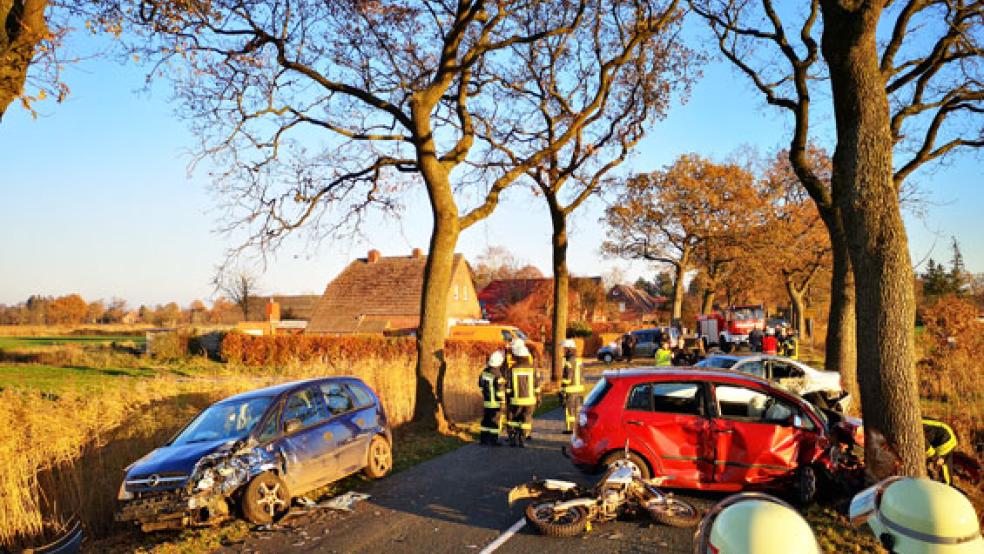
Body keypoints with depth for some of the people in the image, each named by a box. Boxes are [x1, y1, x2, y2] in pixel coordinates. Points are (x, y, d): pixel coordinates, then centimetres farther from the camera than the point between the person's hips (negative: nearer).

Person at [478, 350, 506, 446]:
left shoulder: (484, 372, -1)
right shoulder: (498, 376, -21)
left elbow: (481, 386, 10)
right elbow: (501, 393, -19)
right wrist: (502, 406, -12)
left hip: (485, 402, 6)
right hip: (496, 404, -6)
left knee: (486, 420, 16)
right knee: (495, 422, 4)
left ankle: (483, 438, 22)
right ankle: (493, 441, 8)